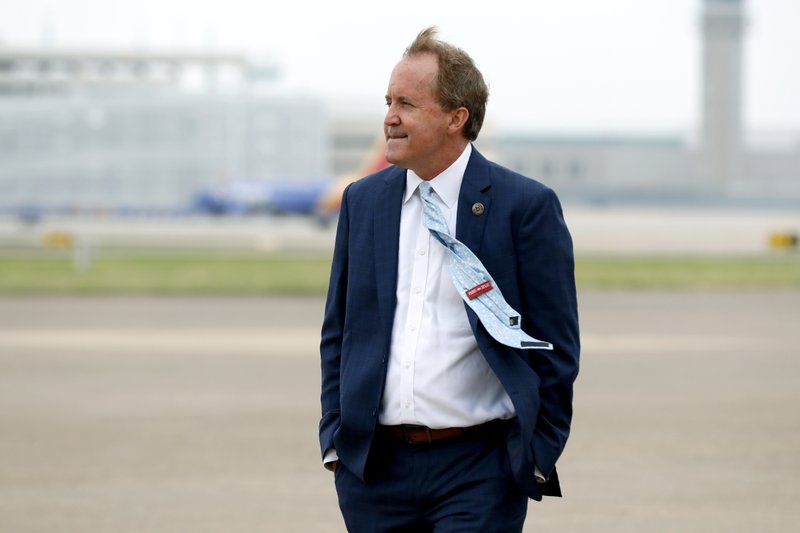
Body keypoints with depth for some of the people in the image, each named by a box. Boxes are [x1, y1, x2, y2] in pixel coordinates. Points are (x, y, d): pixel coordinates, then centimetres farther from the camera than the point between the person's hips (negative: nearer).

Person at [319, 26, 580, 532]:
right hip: (373, 467, 5)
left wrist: (537, 461, -5)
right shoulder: (363, 200, 10)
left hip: (479, 471, -4)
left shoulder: (527, 205, -4)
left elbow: (556, 348, -2)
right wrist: (334, 437, 8)